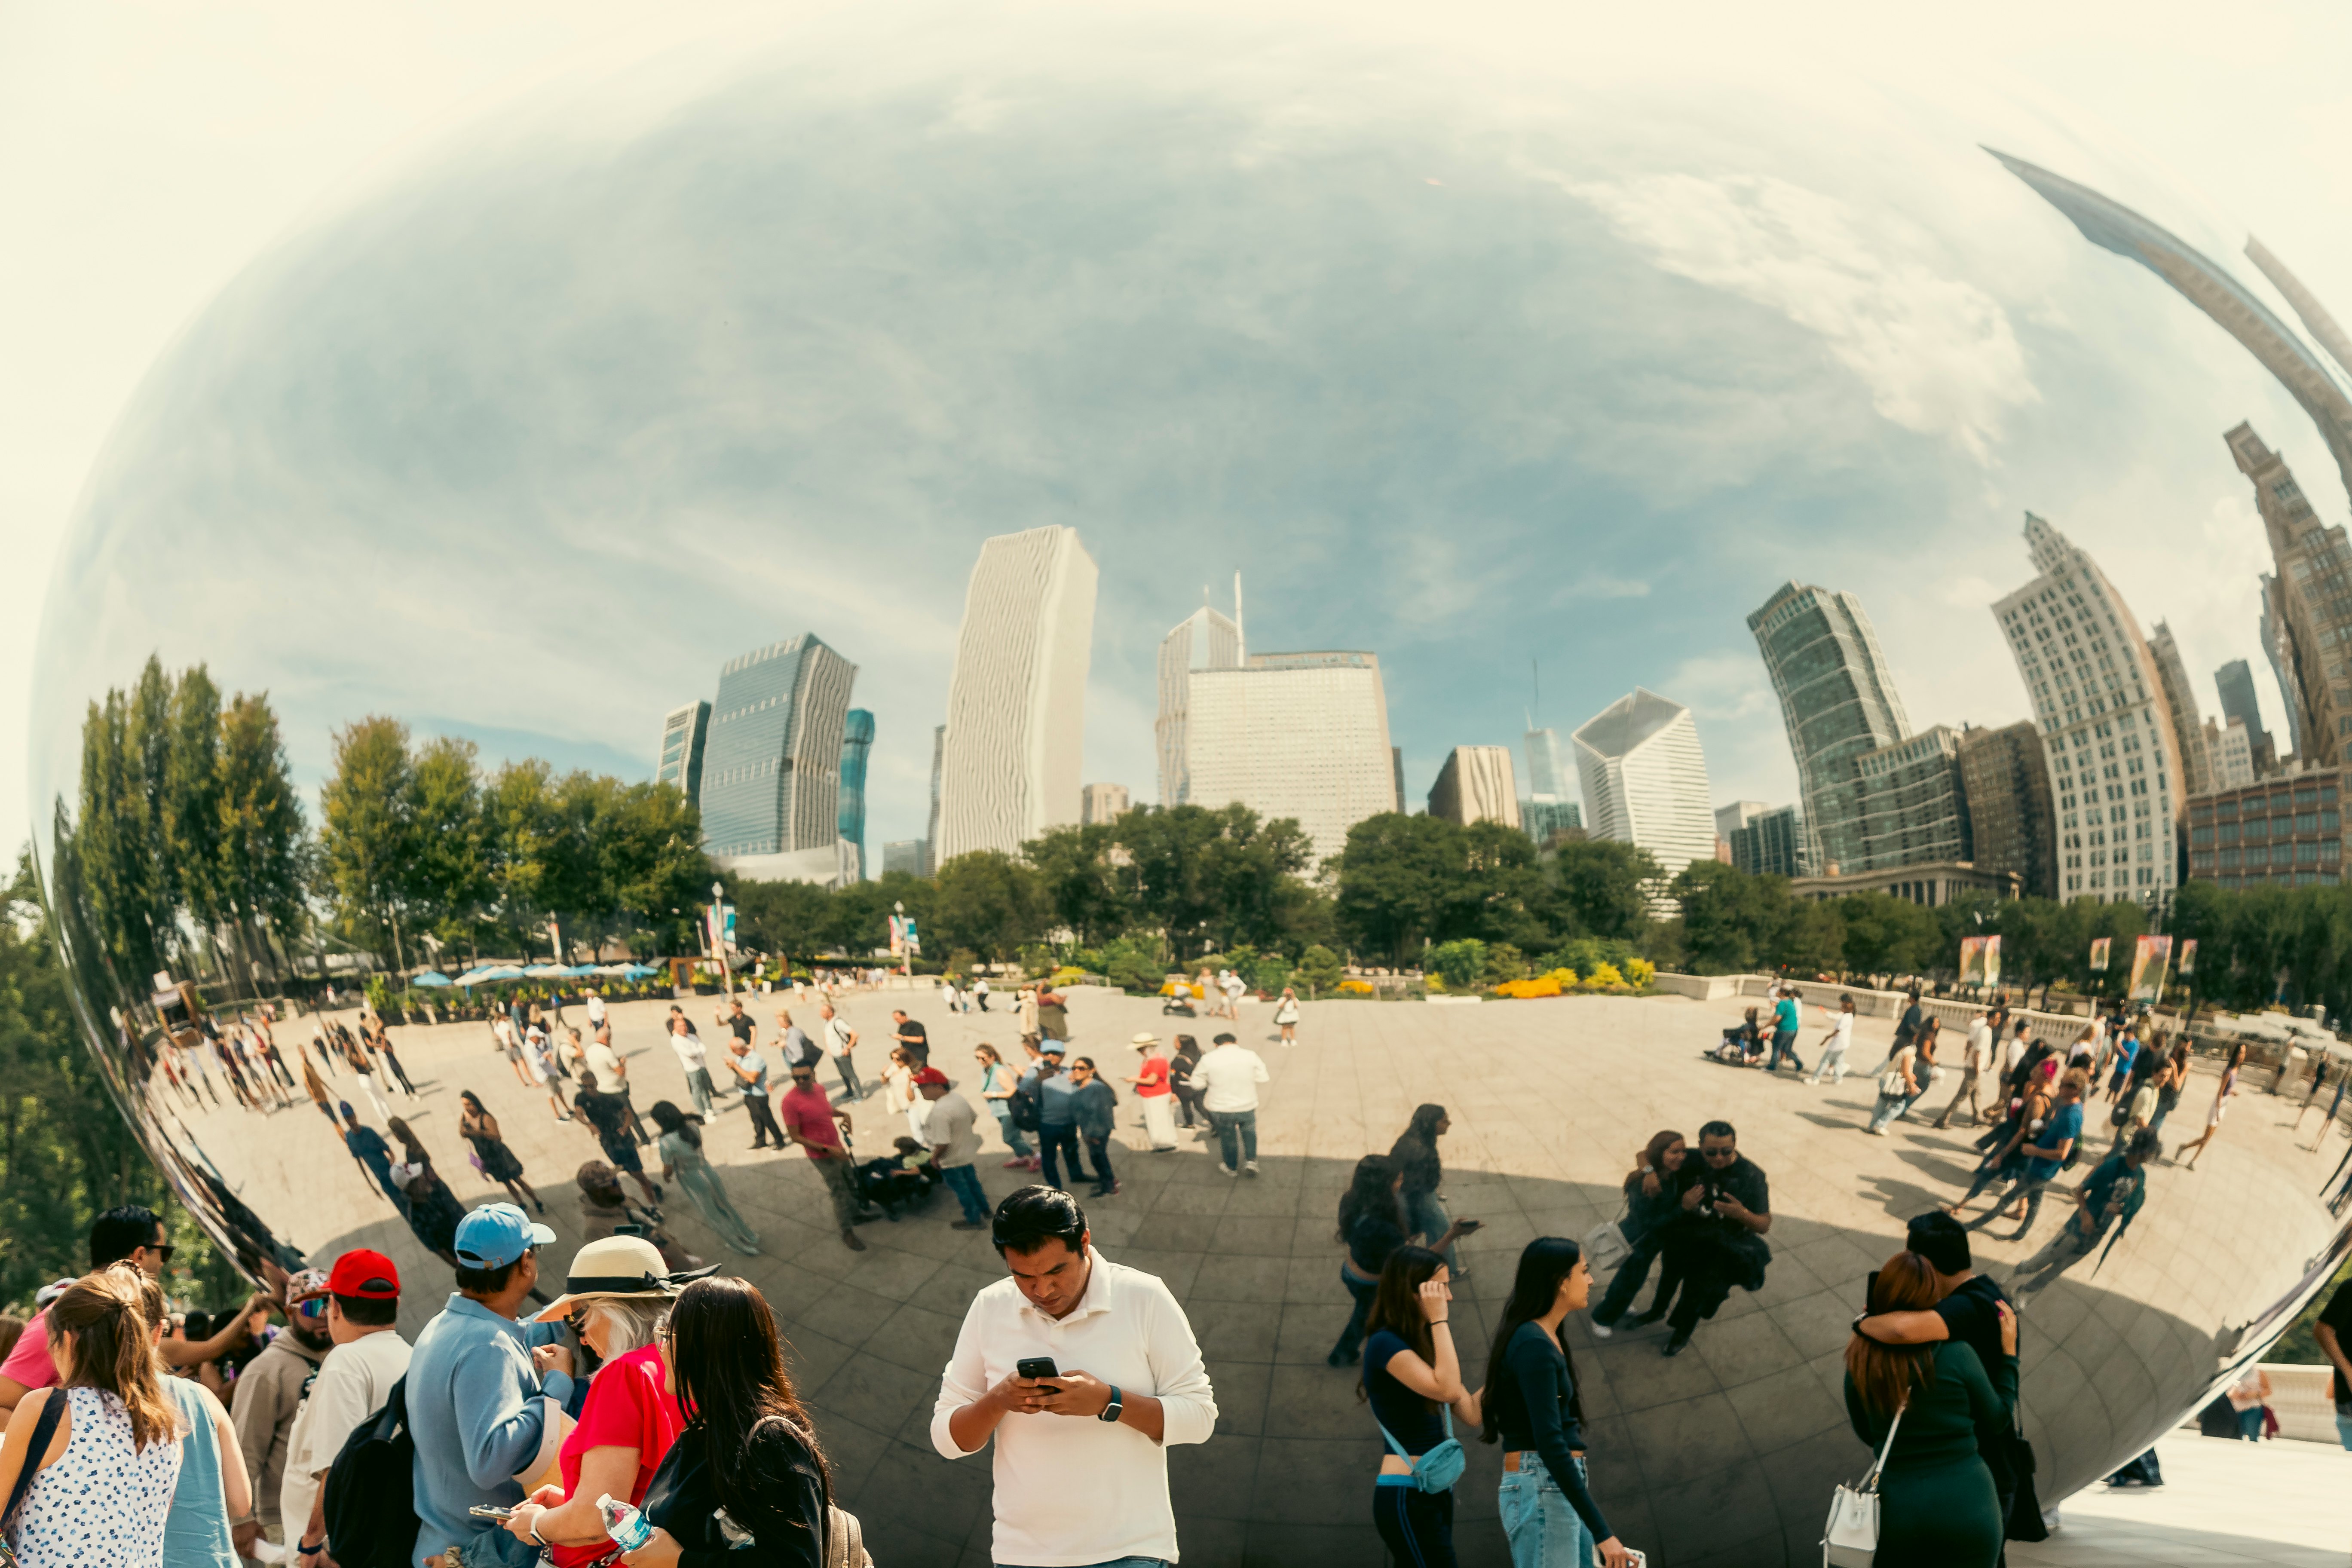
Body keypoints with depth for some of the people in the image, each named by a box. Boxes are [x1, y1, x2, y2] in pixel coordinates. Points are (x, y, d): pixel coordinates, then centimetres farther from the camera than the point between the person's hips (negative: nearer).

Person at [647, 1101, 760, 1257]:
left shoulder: (666, 1143, -30)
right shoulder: (692, 1126, -13)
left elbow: (668, 1171, -16)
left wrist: (665, 1177, 7)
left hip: (695, 1184, -6)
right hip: (710, 1174, 6)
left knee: (714, 1217, 19)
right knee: (726, 1207, 29)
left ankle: (743, 1247, 36)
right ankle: (750, 1237, 48)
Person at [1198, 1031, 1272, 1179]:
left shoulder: (1208, 1059, -12)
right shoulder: (1250, 1056, -10)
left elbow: (1198, 1083, -4)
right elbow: (1262, 1078, -2)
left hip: (1221, 1108, -1)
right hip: (1246, 1106, 1)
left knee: (1227, 1137, 20)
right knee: (1249, 1132, 26)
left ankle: (1230, 1166, 36)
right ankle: (1251, 1160, 12)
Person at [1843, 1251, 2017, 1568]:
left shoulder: (1861, 1363, -4)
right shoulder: (1956, 1355, -12)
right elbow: (1996, 1422, 3)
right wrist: (2009, 1353, 12)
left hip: (1896, 1513, 2)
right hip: (1965, 1507, -2)